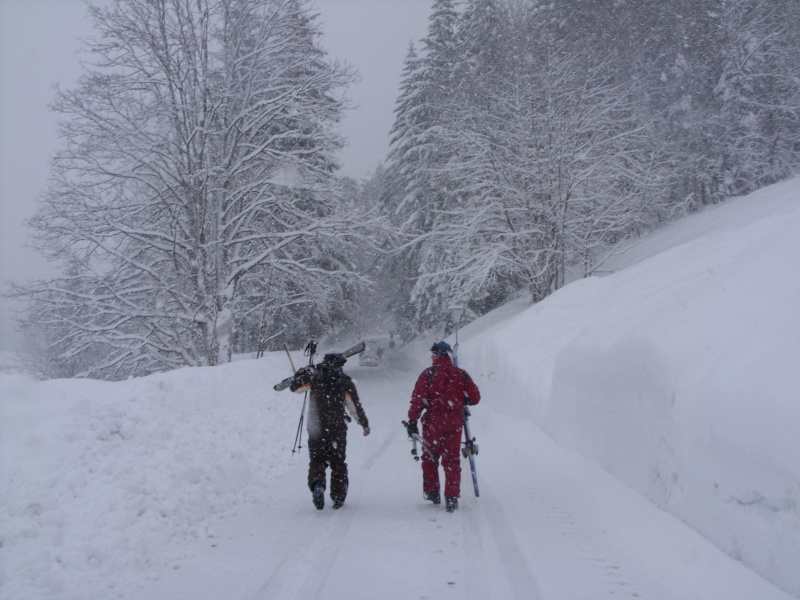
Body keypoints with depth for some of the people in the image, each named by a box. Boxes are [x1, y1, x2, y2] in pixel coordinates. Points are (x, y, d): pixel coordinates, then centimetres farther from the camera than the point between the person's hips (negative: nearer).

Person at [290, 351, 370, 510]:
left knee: (317, 460, 8)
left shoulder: (314, 376, 0)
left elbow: (294, 386, 13)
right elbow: (355, 405, -2)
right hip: (338, 428, 0)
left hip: (316, 427, 1)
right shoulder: (345, 380, -3)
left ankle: (317, 484, -21)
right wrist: (364, 423, 11)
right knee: (338, 462, 14)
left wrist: (303, 371, 30)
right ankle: (338, 497, 12)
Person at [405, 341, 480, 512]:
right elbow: (475, 397, 6)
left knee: (430, 457, 14)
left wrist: (412, 421, -8)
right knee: (452, 459, 7)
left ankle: (432, 492, 19)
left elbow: (418, 398, -10)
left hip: (434, 419, -2)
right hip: (455, 420, 2)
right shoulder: (461, 374, 5)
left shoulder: (429, 373, -4)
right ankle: (452, 497, 2)